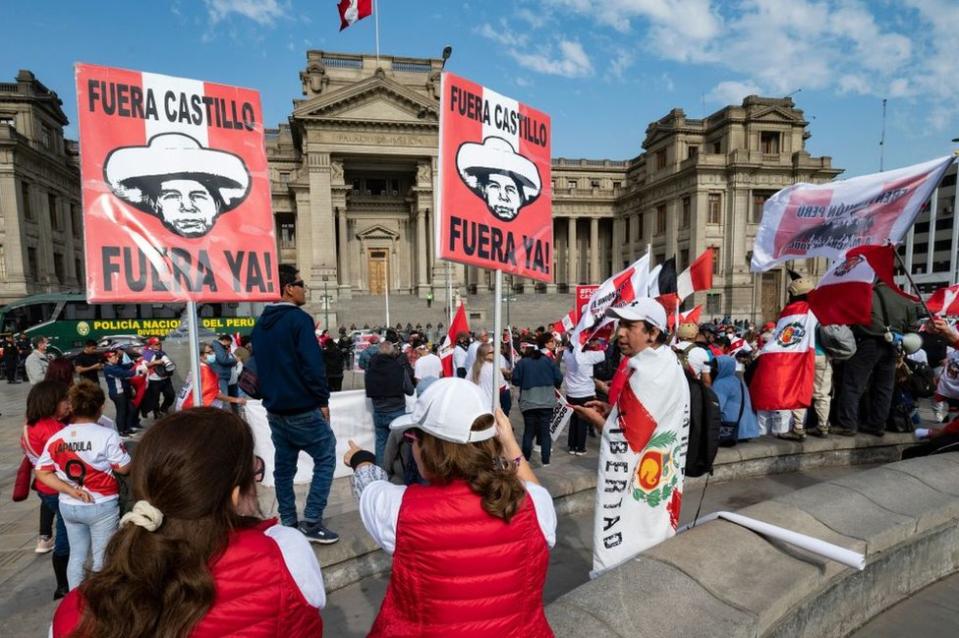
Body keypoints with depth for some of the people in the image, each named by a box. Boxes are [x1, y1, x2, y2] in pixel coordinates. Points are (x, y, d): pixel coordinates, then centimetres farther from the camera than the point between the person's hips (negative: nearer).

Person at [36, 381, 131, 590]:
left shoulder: (56, 439, -4)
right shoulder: (106, 435, -19)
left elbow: (42, 473, -4)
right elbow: (124, 468, -13)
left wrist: (71, 491, -7)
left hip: (68, 506, 5)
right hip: (101, 506, -5)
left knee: (76, 555, 20)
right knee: (101, 558, 9)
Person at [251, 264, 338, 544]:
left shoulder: (260, 324, 12)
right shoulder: (299, 319, -15)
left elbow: (260, 365, 18)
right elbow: (313, 364, -20)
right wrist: (323, 399, -11)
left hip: (275, 408, 8)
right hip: (303, 408, -8)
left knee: (283, 465, 14)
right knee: (325, 458, 2)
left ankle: (288, 523, 23)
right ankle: (311, 521, 1)